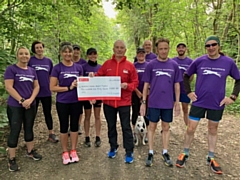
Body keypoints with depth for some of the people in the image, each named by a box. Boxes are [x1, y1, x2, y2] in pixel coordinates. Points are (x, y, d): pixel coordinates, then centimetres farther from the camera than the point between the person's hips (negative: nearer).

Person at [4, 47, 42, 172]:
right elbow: (9, 87, -14)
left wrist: (30, 100, -11)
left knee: (29, 129, 15)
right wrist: (22, 100, -17)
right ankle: (11, 159, 12)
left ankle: (30, 151, 31)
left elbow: (36, 86, 5)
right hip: (15, 106, -5)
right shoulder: (11, 69, -7)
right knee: (15, 131, 0)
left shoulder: (32, 71, 8)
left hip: (31, 105, 5)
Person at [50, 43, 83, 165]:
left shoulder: (78, 67, 4)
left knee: (74, 126, 10)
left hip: (76, 101, 3)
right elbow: (52, 88, -9)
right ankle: (65, 152, 22)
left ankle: (73, 151, 25)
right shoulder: (57, 68, -5)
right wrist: (69, 87, -18)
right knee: (64, 127, 7)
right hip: (62, 102, -3)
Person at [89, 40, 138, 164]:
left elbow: (135, 82, 0)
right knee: (111, 126, 16)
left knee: (126, 127, 4)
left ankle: (129, 152, 16)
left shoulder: (130, 65, -2)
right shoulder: (107, 64, 4)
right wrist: (93, 77, -14)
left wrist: (128, 86, -19)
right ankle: (113, 148, 35)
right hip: (108, 101, 3)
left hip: (124, 102, -2)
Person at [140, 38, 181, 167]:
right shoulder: (151, 65, -2)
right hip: (153, 103, -1)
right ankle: (150, 153, 19)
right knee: (152, 127, 7)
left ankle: (165, 153, 24)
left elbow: (177, 85, 6)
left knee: (166, 127, 11)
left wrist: (177, 102, 3)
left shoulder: (174, 65, 2)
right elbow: (146, 85, 1)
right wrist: (143, 102, -3)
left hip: (168, 103, 2)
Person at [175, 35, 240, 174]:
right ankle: (185, 154, 23)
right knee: (191, 129, 2)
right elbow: (186, 76, 8)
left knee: (213, 130, 15)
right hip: (199, 102, 0)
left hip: (217, 103, 1)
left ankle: (211, 158, 31)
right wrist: (189, 92, 0)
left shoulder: (229, 62, -6)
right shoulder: (199, 61, -6)